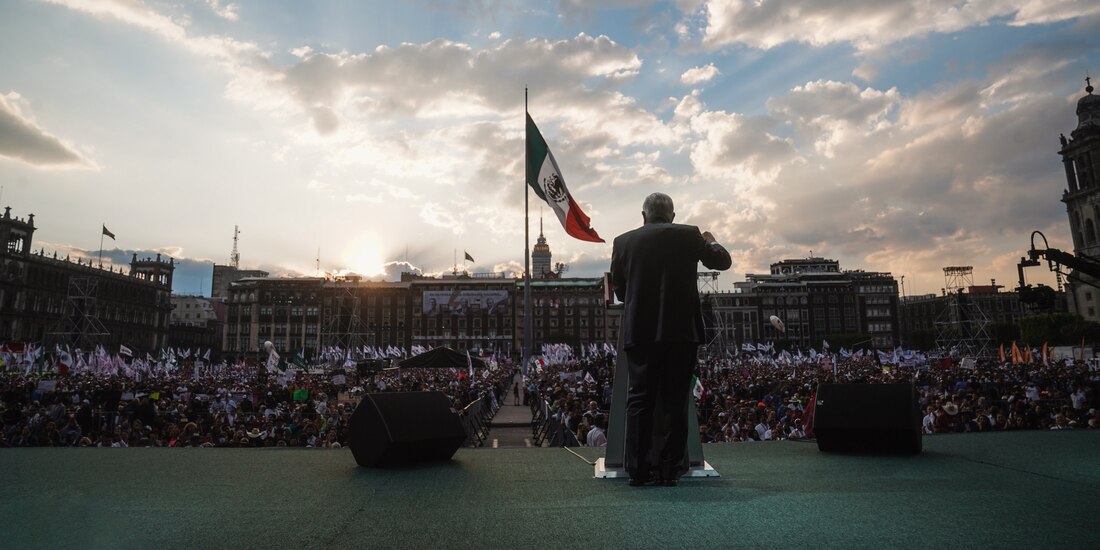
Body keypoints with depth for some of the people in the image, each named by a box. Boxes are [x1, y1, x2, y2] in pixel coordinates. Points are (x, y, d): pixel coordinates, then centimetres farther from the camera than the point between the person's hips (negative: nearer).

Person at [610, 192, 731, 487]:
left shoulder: (623, 241, 3)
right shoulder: (689, 235, 0)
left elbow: (619, 291, 10)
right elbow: (723, 261, 13)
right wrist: (711, 242, 32)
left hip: (639, 332, 1)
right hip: (680, 331, 0)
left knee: (639, 400, 6)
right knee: (674, 401, 7)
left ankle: (637, 468, 6)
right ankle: (669, 468, 11)